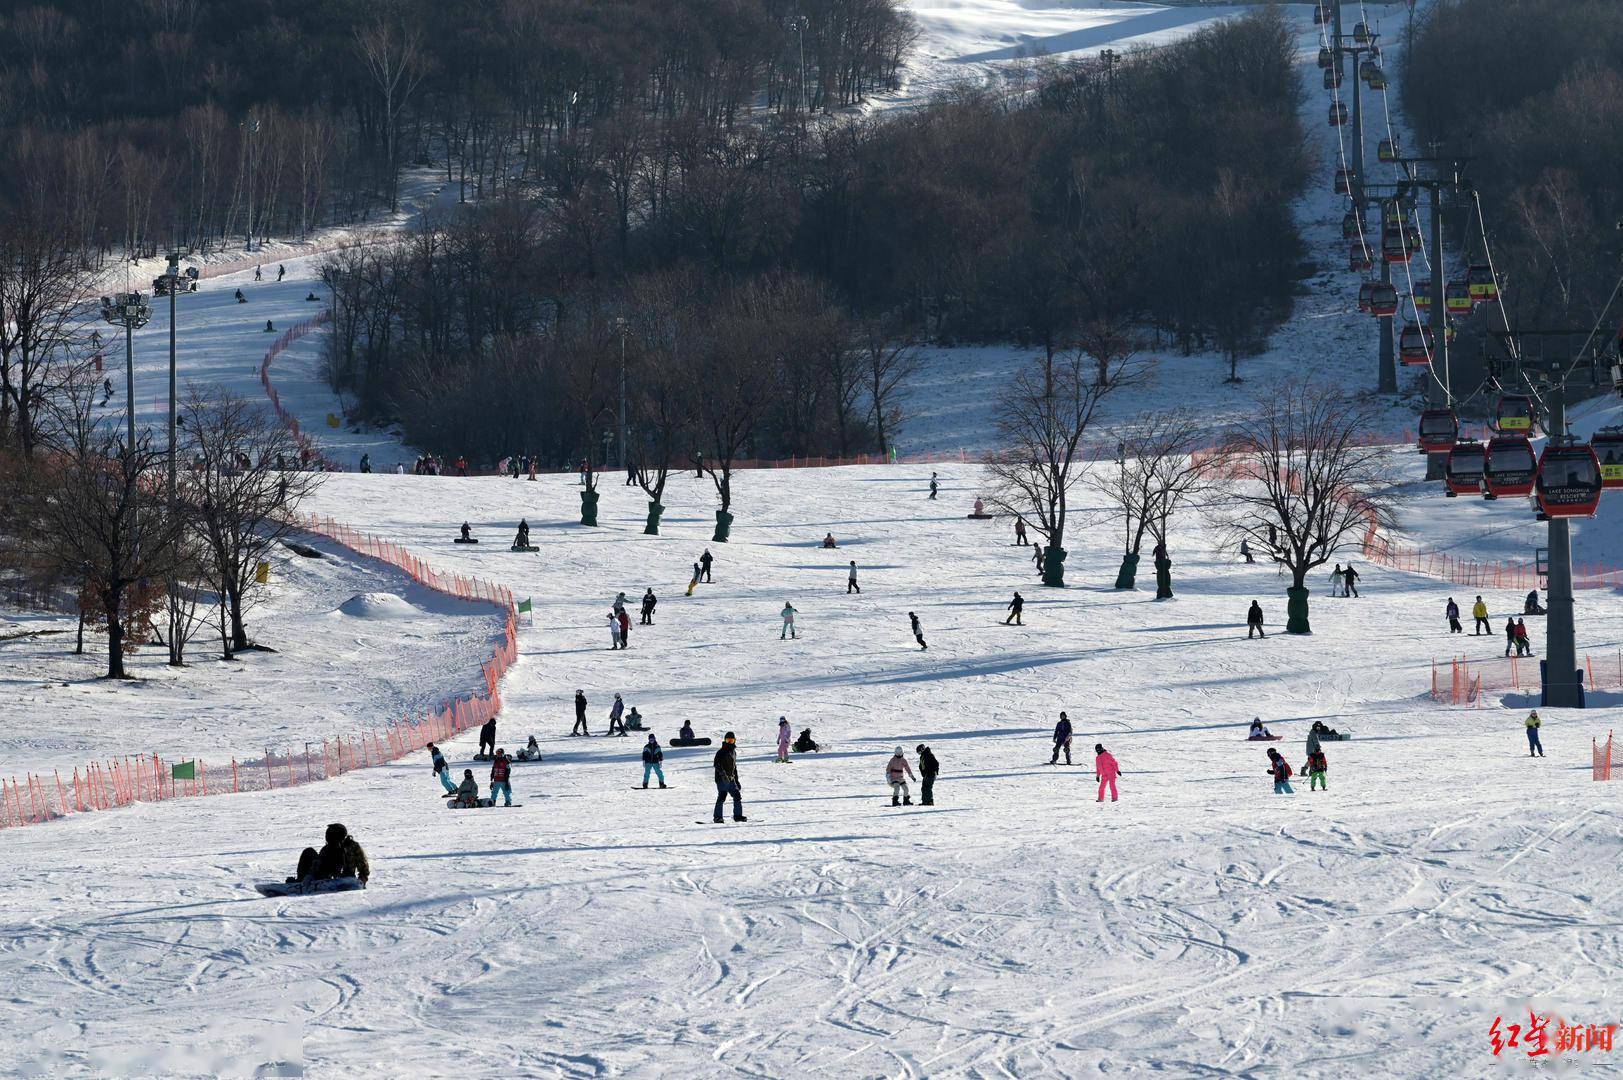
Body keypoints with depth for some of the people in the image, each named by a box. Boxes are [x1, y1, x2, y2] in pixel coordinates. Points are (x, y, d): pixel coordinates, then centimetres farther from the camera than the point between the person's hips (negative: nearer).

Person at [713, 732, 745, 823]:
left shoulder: (733, 752, 18)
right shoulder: (721, 752, -7)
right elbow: (717, 764, -19)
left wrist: (737, 781, 26)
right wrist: (722, 772, -34)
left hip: (731, 779, 7)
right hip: (721, 779, -7)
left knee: (737, 796, 7)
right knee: (722, 797, -13)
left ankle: (738, 815, 16)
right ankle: (718, 817, -11)